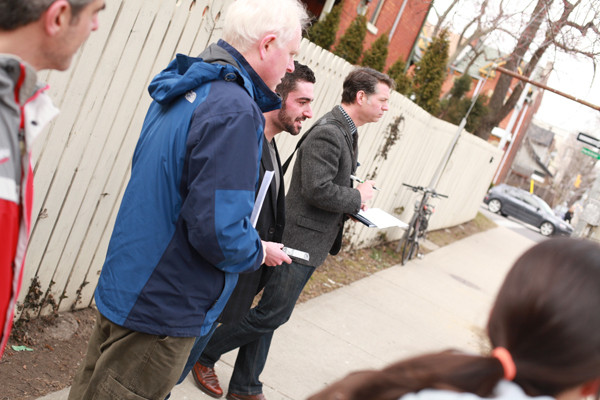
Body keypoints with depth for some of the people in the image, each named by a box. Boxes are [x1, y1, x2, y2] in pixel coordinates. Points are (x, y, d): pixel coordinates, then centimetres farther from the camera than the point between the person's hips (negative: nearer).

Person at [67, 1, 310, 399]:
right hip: (161, 311, -9)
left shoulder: (182, 88, 5)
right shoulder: (234, 110, -24)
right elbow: (217, 229, -27)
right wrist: (260, 252, -8)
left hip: (122, 286, 9)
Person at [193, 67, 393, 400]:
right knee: (273, 313, -3)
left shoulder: (343, 133, 14)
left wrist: (353, 201, 6)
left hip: (312, 243, 10)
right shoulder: (327, 133, -18)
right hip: (302, 240, -10)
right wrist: (358, 197, -11)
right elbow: (317, 189, -25)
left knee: (271, 313, 14)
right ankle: (204, 354, 15)